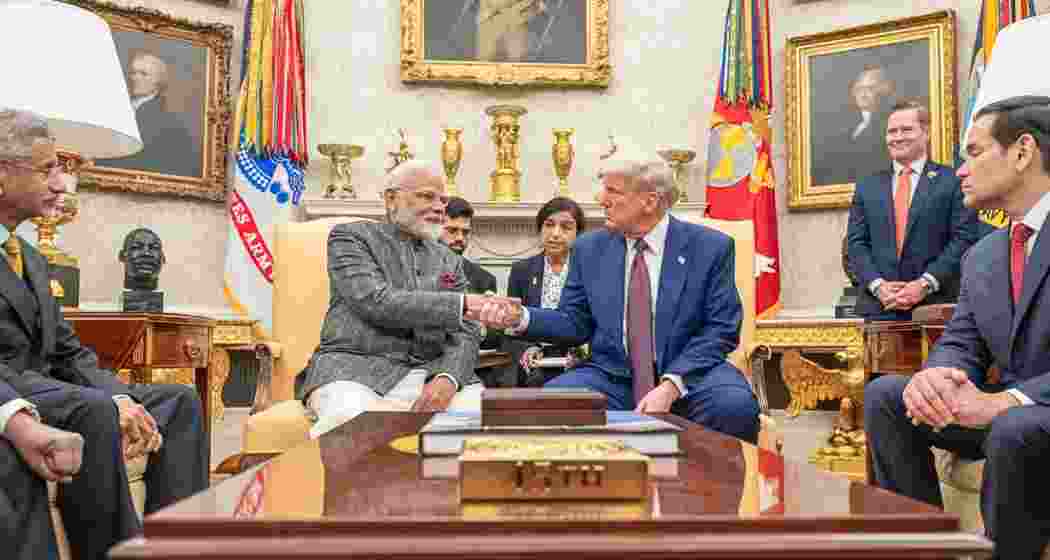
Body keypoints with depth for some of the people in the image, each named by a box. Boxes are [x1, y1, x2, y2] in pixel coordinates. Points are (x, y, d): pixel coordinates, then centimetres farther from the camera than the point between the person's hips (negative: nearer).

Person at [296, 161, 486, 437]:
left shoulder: (450, 261, 19)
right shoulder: (350, 236, 5)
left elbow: (464, 335, 9)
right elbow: (377, 303, -12)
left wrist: (447, 378, -14)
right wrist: (464, 305, -18)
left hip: (428, 373, 4)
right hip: (356, 367, -4)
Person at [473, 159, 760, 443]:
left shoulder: (710, 247, -1)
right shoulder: (589, 248, 7)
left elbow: (721, 330, -6)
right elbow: (575, 323, 9)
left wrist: (671, 385, -20)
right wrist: (521, 317, -10)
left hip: (690, 373, -1)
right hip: (610, 377, 2)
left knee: (735, 406, -32)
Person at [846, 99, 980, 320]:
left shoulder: (953, 181, 5)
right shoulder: (867, 187, 14)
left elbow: (964, 239, -2)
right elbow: (856, 244, 8)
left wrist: (925, 284, -13)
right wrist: (878, 285, -8)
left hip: (935, 305, -2)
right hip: (878, 306, 2)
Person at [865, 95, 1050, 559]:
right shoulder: (980, 256, 11)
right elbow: (960, 346, 5)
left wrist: (1003, 401, -32)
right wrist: (934, 376, -20)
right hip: (1003, 411, 7)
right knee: (884, 394, -9)